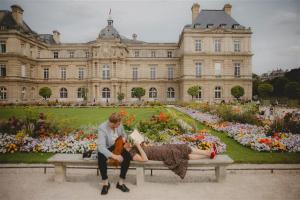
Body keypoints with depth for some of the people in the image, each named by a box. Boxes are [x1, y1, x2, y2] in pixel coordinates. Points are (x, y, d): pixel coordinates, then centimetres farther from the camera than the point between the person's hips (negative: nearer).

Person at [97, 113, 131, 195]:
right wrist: (114, 156, -45)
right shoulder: (102, 128, -28)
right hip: (105, 149, -3)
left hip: (117, 146, 4)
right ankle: (105, 183, -10)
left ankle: (121, 183, -8)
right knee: (101, 159, -36)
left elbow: (123, 134, 11)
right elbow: (101, 146, -36)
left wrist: (124, 138, -15)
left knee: (128, 156, -24)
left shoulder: (119, 125, -12)